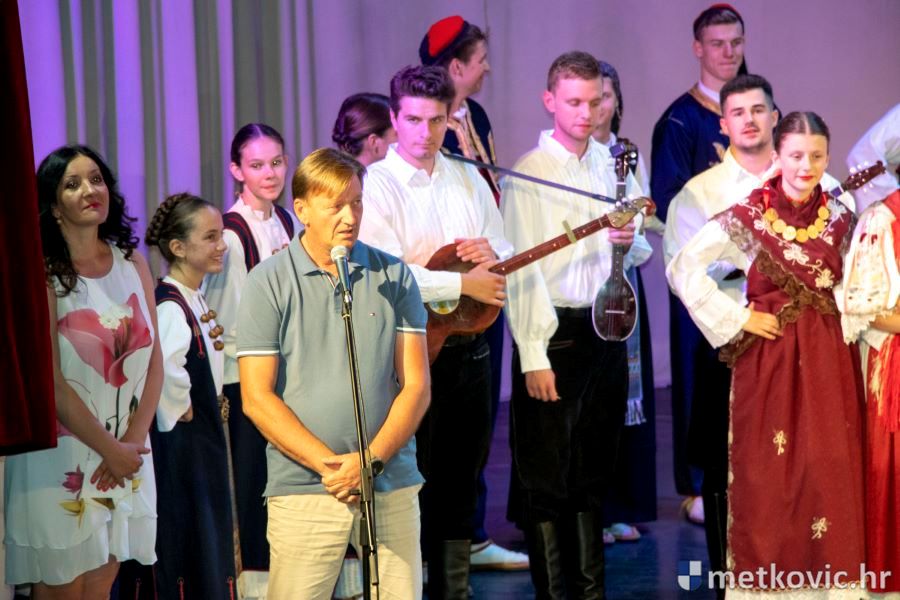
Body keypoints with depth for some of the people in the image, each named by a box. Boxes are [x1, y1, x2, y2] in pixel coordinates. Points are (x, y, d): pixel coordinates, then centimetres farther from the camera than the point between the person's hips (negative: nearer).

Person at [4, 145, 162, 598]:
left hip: (126, 451, 4)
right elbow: (51, 382, -12)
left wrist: (132, 442, -5)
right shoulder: (42, 276, -10)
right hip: (60, 456, -4)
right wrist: (110, 450, -9)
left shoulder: (133, 264, 6)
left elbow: (153, 361, 5)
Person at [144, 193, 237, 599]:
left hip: (202, 441, 10)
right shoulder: (170, 306, -20)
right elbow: (165, 368, -38)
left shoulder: (195, 301, 11)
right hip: (178, 443, -10)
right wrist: (179, 411, -23)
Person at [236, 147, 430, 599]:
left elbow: (415, 385, 4)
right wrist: (327, 465, -12)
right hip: (302, 489, -2)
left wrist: (371, 458, -10)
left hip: (392, 484, 2)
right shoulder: (268, 283, 0)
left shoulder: (394, 277, 7)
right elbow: (257, 398, -3)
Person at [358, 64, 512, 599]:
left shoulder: (469, 179, 11)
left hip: (469, 350, 6)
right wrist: (463, 283, -20)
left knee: (461, 480, 14)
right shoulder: (376, 187, -9)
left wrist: (492, 255, -8)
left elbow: (506, 257, 16)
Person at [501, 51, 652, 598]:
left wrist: (631, 241, -7)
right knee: (548, 478, 0)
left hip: (606, 331, 6)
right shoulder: (528, 174, -8)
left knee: (594, 471, 14)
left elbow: (642, 252, 18)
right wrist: (534, 357, -17)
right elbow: (522, 270, -12)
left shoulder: (615, 165, 10)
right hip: (554, 333, -6)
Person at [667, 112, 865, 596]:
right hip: (769, 358, -3)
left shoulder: (839, 216, 4)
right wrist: (736, 320, -11)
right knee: (768, 469, 1)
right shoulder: (748, 216, -9)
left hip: (829, 360, 4)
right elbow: (682, 270, -12)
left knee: (831, 469, 5)